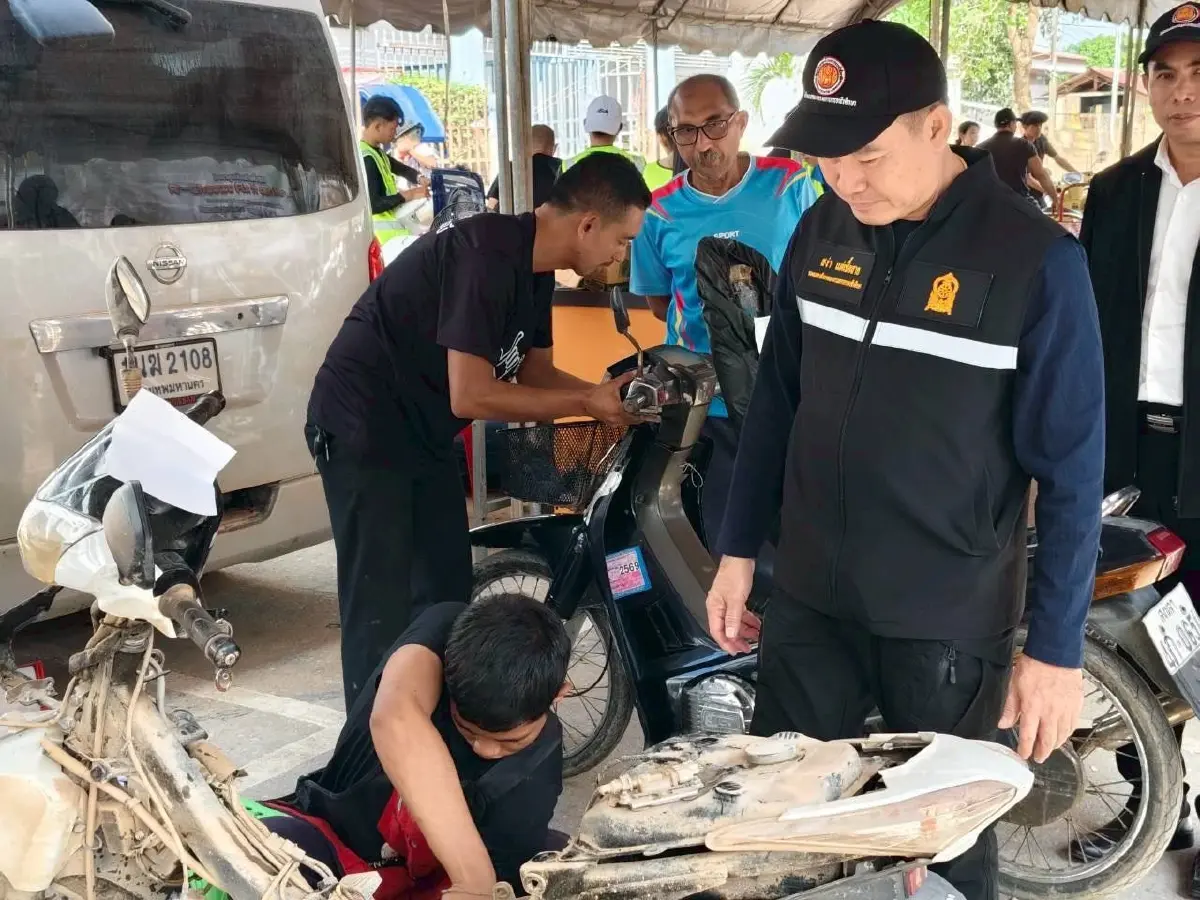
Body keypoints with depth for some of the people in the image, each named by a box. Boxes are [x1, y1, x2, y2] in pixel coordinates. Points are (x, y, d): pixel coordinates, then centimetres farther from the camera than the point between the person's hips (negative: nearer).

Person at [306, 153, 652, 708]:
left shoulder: (533, 267, 3)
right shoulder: (488, 255, -27)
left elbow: (535, 373, 11)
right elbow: (471, 397, -29)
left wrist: (607, 394, -6)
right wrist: (586, 402, -20)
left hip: (423, 432, 10)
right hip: (363, 431, -10)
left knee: (446, 597, 14)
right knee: (382, 615, -7)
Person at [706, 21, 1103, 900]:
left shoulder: (1036, 260, -15)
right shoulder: (822, 230, 0)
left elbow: (1071, 472, -11)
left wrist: (1056, 647, -10)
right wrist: (739, 550, 10)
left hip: (948, 621, -4)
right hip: (808, 598, 5)